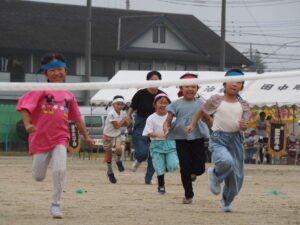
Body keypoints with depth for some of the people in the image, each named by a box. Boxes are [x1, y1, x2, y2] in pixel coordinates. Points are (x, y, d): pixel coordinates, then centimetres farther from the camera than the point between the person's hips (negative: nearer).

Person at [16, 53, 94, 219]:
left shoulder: (69, 95, 10)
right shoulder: (41, 91, -4)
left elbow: (77, 118, 20)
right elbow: (25, 106, -15)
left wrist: (86, 136, 21)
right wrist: (27, 124, -30)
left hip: (60, 138, 2)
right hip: (40, 138, -2)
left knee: (60, 170, -20)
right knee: (38, 177, 5)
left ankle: (56, 204, -8)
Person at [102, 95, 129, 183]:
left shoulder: (123, 113, -6)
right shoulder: (111, 114, -25)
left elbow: (126, 124, 5)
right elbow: (117, 126, -24)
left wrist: (120, 123, -14)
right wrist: (124, 120, -13)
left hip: (117, 135, 3)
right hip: (108, 135, -3)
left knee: (118, 149, -25)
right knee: (109, 154, 9)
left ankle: (118, 161, 7)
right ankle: (110, 171, 28)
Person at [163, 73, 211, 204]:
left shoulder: (200, 104, 5)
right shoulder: (176, 104, 3)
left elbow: (208, 120, 8)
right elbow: (167, 121, 4)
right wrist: (166, 129, -18)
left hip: (197, 138, 1)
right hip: (181, 138, 0)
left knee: (199, 168, -4)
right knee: (185, 168, 0)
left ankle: (193, 173, 34)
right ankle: (188, 195, 14)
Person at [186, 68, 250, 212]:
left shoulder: (243, 105, 7)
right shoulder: (216, 100, 1)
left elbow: (245, 125, 5)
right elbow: (201, 111, 17)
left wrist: (243, 125, -18)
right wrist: (192, 125, 15)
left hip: (235, 139, 4)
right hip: (218, 138, -4)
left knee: (236, 176, 7)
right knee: (226, 161, -34)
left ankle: (226, 201, 34)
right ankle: (215, 175, 2)